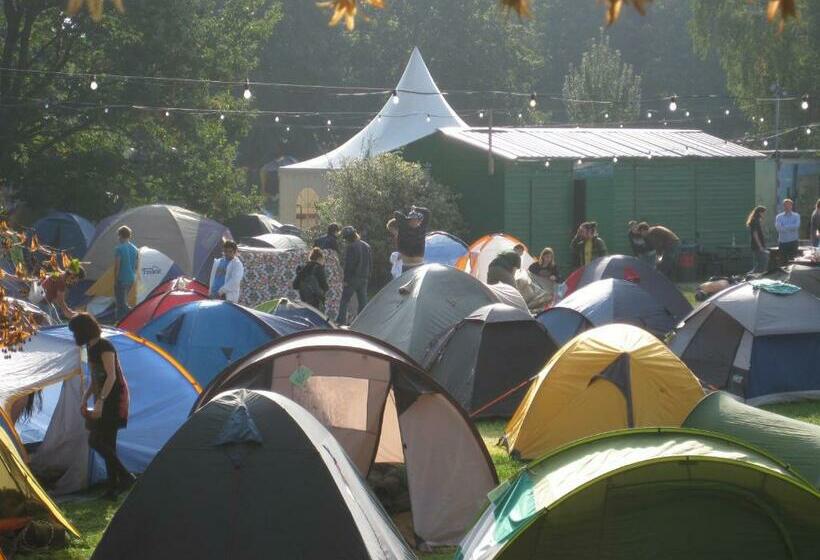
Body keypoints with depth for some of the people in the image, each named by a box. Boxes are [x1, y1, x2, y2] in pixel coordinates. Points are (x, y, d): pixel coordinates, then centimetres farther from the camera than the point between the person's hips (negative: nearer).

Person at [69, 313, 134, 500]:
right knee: (107, 443, 8)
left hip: (114, 398, -10)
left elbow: (111, 376, -23)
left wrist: (100, 401, -29)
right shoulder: (91, 349, 14)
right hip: (105, 399, 10)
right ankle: (113, 487, 9)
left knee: (96, 440, -15)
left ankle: (125, 477, -15)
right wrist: (85, 399, 15)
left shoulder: (105, 347, -15)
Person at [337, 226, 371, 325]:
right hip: (364, 278, 7)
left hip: (353, 277, -7)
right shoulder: (366, 246, 10)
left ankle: (341, 320, -3)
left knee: (344, 300, 0)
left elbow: (348, 264, -16)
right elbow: (370, 262, 15)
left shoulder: (351, 247, -14)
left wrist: (346, 279, -12)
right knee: (363, 301, 9)